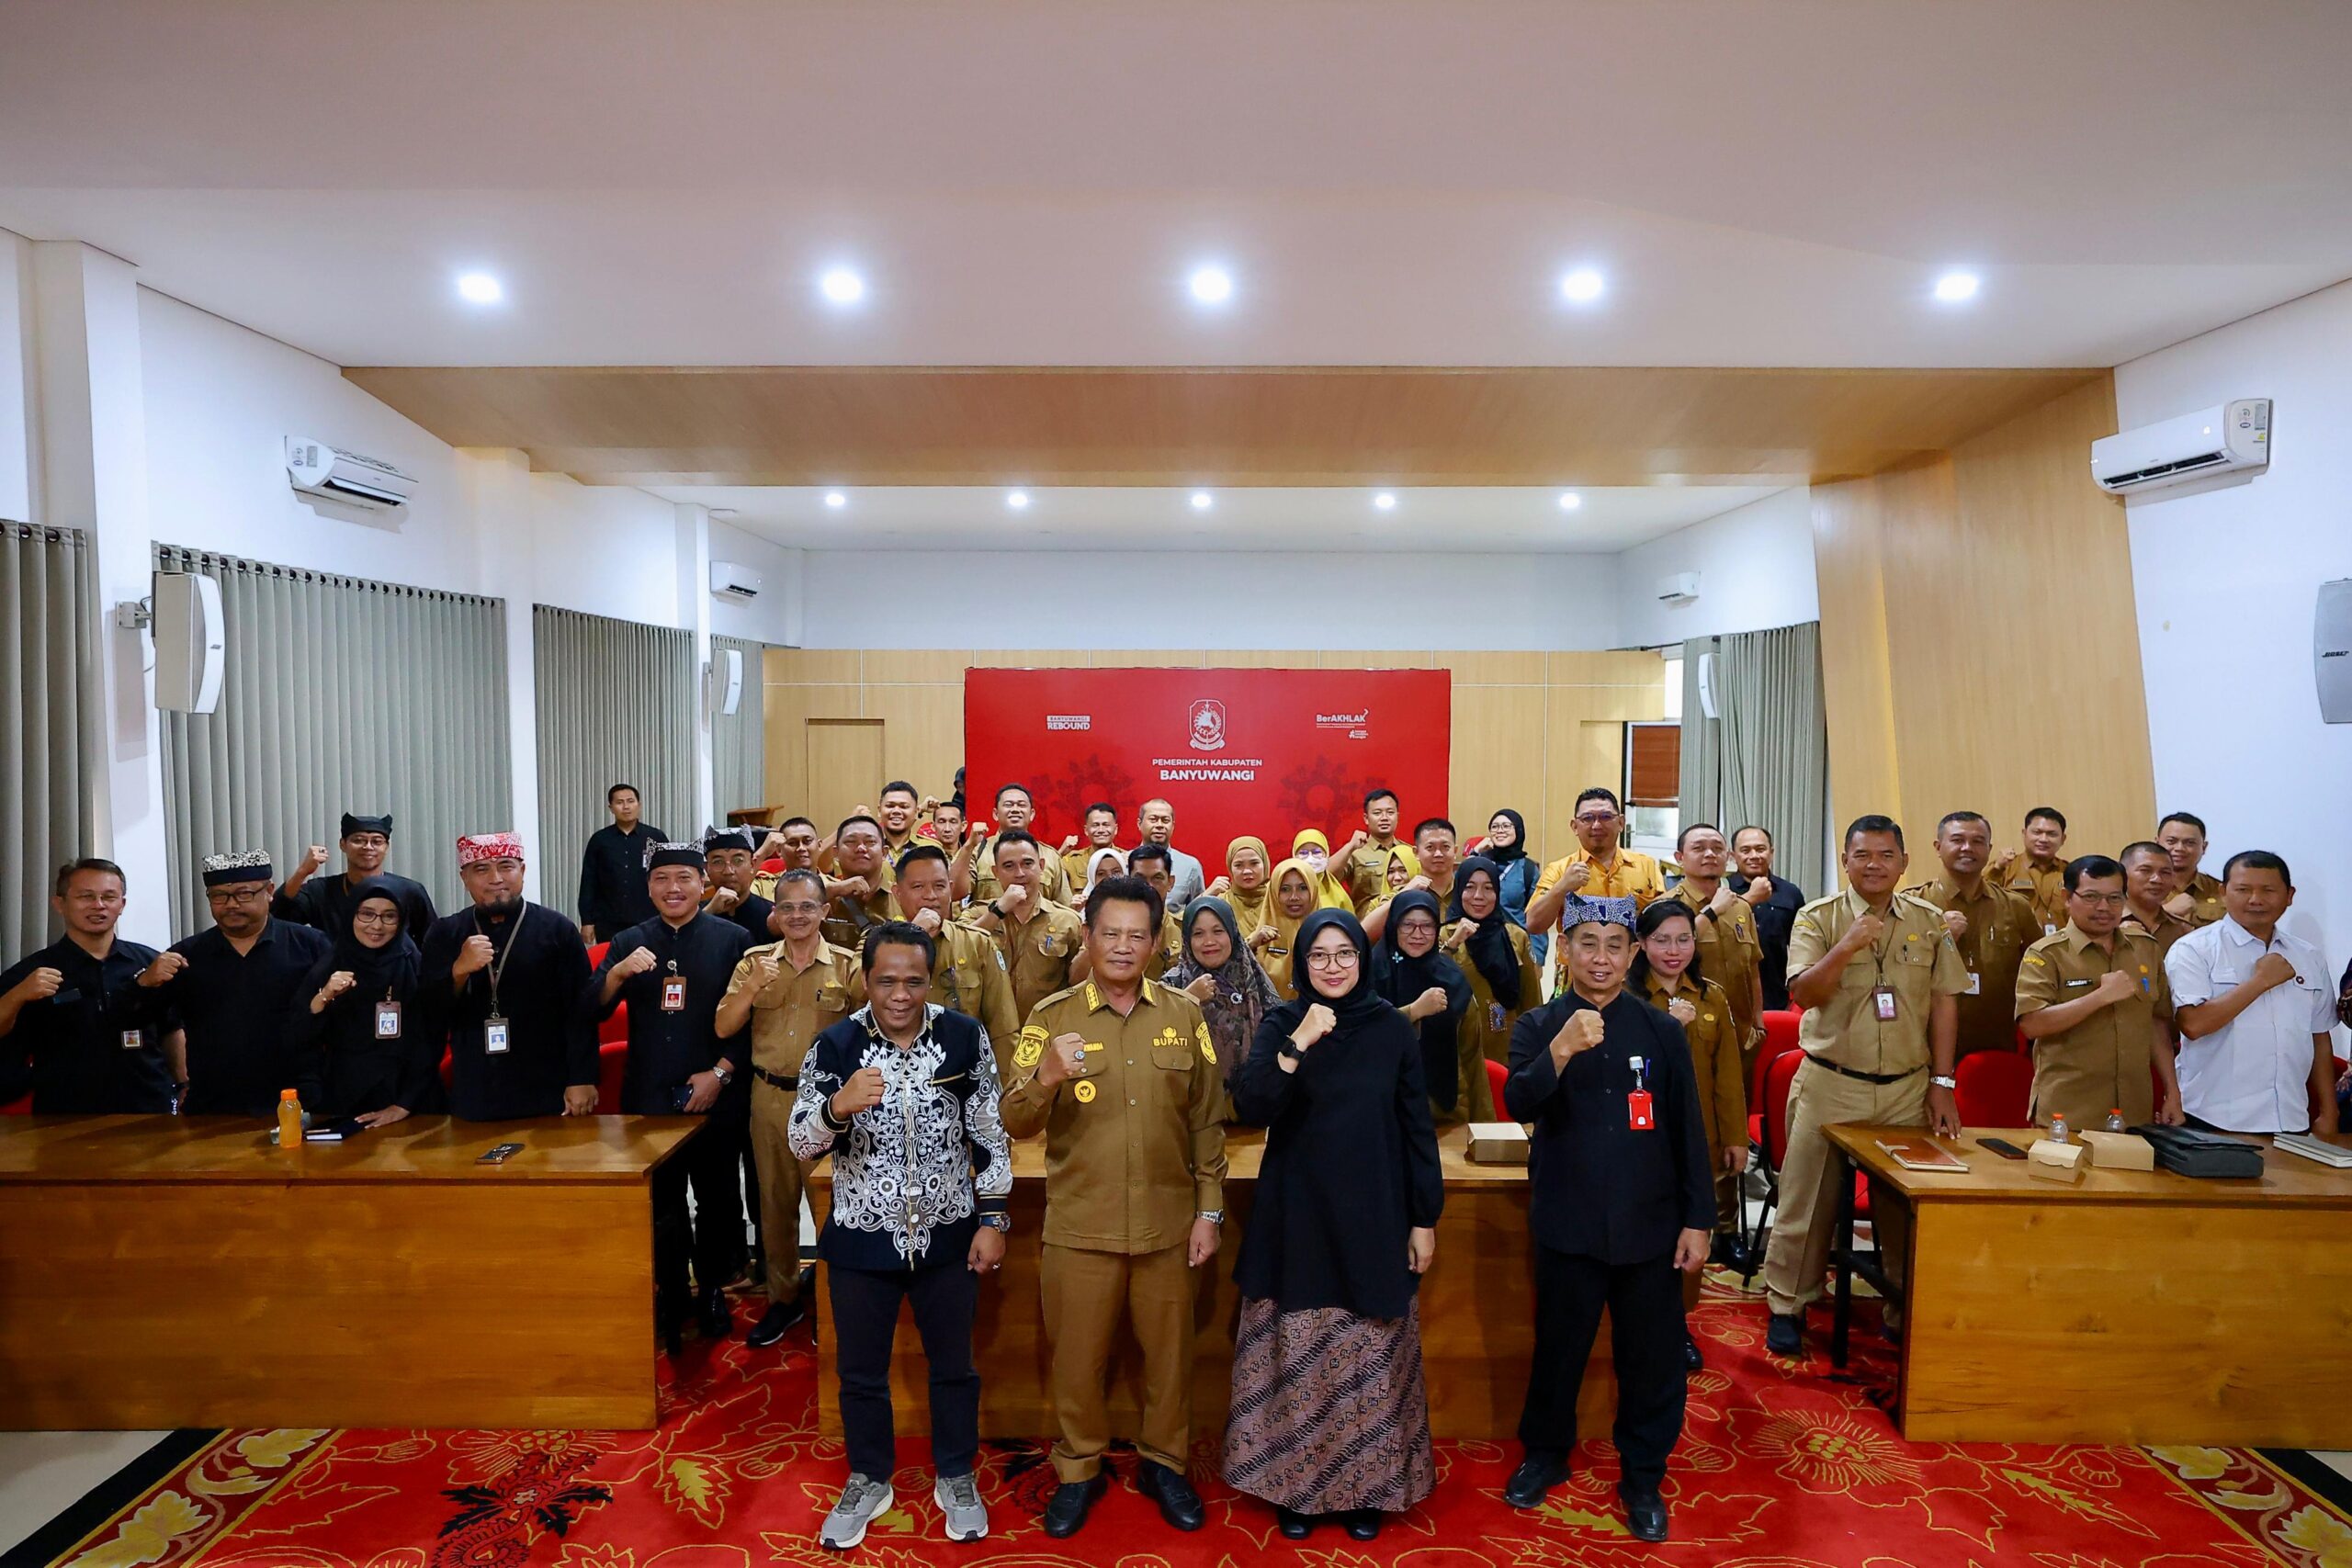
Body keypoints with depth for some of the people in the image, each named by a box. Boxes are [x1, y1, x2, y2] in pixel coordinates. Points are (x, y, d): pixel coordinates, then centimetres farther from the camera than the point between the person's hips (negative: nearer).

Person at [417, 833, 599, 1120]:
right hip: (473, 1097, 2)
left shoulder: (557, 929, -4)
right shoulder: (444, 934, 5)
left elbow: (580, 1011, -4)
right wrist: (458, 971, -16)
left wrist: (581, 1080, -8)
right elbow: (427, 1018, 1)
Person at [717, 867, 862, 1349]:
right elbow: (723, 1029, -1)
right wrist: (752, 988, -16)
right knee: (775, 1200, 15)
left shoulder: (847, 965, -4)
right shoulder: (754, 961, 3)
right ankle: (783, 1297, 32)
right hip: (770, 1096, 3)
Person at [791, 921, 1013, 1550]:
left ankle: (956, 1478, 40)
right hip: (861, 1240, 0)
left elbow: (989, 1135, -3)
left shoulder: (966, 1037, -10)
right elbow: (802, 1144, -13)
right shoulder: (834, 1045, -11)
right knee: (861, 1372, 18)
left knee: (953, 1366, 17)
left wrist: (993, 1220, -4)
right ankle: (869, 1481, 41)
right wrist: (838, 1106, -33)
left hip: (948, 1236, 0)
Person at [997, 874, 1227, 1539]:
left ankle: (1164, 1463, 38)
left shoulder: (1184, 1015, 0)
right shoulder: (1052, 1016, -5)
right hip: (1079, 1228, -1)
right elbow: (1014, 1122, -9)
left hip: (1168, 1226, 1)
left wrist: (1209, 1209, 3)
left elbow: (1207, 1122, 5)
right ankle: (1078, 1470, 36)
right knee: (1076, 1357, 12)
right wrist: (1046, 1078, -29)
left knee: (1169, 1354, 15)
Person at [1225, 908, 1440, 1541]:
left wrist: (1425, 1217, 2)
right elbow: (1250, 1109, -16)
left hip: (1373, 1220, 1)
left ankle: (1366, 1485, 26)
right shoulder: (1280, 1024, -3)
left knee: (1371, 1361, 8)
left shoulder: (1394, 1029, 1)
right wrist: (1296, 1047, -27)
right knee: (1297, 1360, 6)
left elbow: (1417, 1128, 4)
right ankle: (1296, 1483, 23)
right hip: (1296, 1219, -1)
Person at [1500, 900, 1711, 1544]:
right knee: (1558, 1348, 14)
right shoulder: (1538, 1027, -3)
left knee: (1652, 1358, 9)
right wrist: (1562, 1049, -35)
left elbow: (1688, 1129, 3)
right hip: (1567, 1226, -1)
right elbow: (1520, 1105, -19)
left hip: (1649, 1226, 1)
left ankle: (1642, 1478, 30)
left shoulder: (1661, 1030, 0)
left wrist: (1697, 1218, 1)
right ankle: (1544, 1454, 36)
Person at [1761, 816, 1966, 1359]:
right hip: (1829, 1086, -2)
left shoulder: (1930, 923, 5)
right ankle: (1787, 1308, 17)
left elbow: (1944, 1004, 7)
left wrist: (1942, 1083, 3)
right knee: (1808, 1201, 4)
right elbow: (1803, 994, -11)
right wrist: (1846, 948, -25)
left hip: (1907, 1089, 2)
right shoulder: (1818, 918, -2)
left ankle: (1906, 1311, 27)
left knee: (1906, 1205, 10)